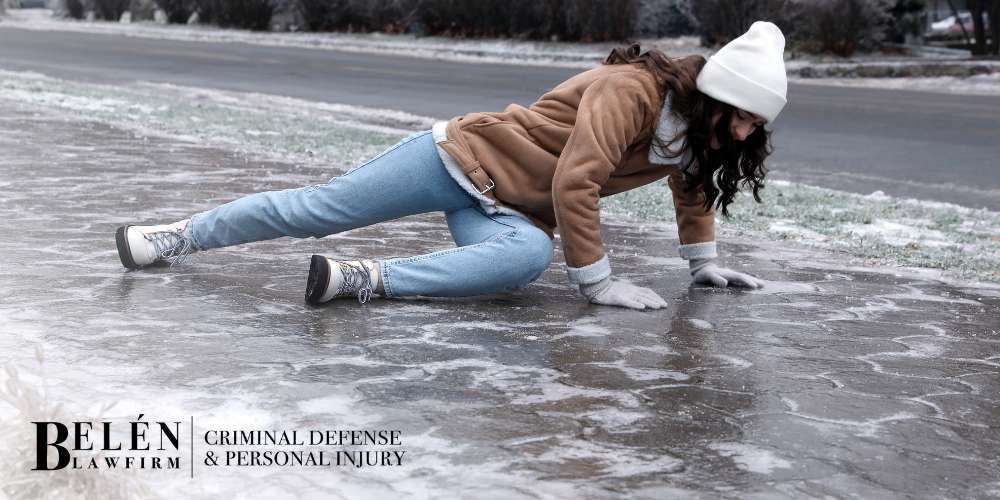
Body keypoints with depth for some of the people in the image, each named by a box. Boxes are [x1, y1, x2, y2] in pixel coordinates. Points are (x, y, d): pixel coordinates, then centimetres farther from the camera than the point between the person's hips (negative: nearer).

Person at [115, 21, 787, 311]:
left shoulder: (697, 132, 2)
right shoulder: (632, 90, -24)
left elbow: (693, 189, 24)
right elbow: (574, 183, -29)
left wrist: (705, 265, 22)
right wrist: (598, 280, -24)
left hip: (507, 211, 5)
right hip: (464, 154, -5)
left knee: (529, 256, -29)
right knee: (319, 207, -5)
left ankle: (362, 279, -25)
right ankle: (181, 237, 10)